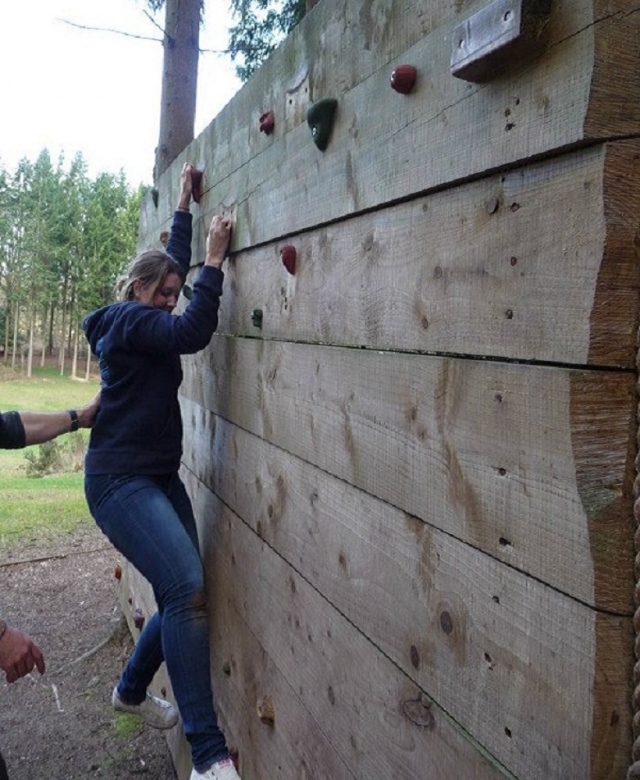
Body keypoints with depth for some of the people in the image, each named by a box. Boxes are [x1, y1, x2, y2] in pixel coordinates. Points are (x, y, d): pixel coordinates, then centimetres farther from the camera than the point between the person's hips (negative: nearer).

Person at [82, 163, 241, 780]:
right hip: (119, 480, -10)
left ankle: (131, 690, 32)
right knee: (187, 588, -23)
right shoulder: (126, 321, -9)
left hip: (160, 478, 10)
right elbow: (192, 334, -23)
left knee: (182, 595, 7)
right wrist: (214, 260, -17)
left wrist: (184, 206, 32)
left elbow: (174, 262, 29)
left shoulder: (142, 322, 17)